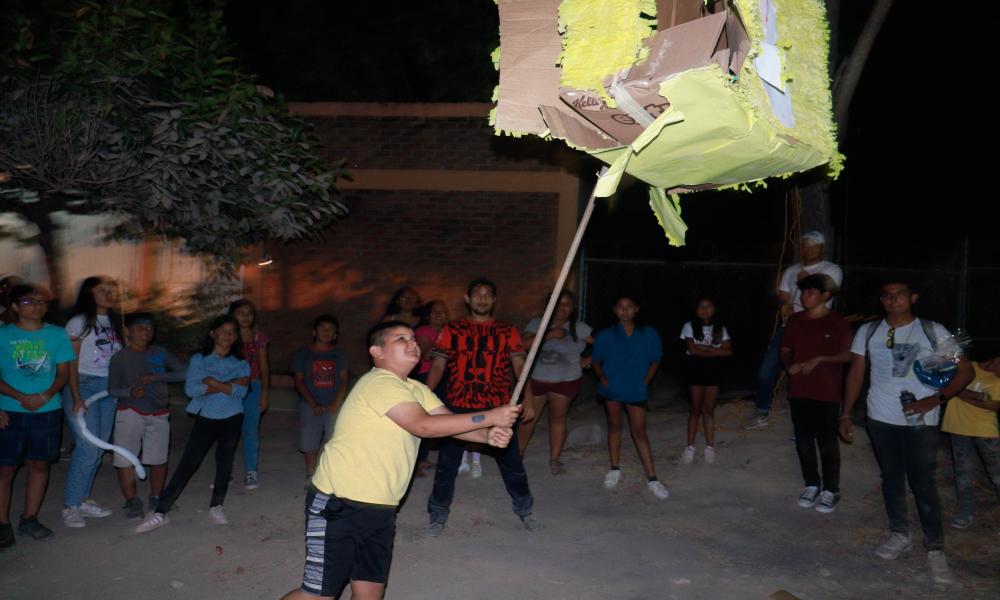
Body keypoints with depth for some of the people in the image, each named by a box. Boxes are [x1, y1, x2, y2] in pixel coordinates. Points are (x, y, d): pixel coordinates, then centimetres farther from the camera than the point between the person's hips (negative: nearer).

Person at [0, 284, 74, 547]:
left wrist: (45, 396, -14)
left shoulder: (57, 335, 3)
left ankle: (29, 519, 23)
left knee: (39, 465, 10)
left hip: (48, 411, 2)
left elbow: (63, 373, 3)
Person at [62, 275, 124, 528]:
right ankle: (70, 506, 0)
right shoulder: (79, 322, -5)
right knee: (87, 447, -11)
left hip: (110, 388, 6)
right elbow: (71, 364, -8)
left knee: (99, 447, 6)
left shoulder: (115, 321, 12)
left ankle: (82, 499, 18)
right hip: (84, 385, -6)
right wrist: (77, 398, -14)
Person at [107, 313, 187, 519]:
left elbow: (184, 372, -2)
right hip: (130, 414, -2)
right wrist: (129, 392, -26)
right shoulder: (120, 358, -3)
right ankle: (132, 502, 11)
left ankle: (156, 500, 25)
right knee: (125, 461, -5)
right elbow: (112, 389, -6)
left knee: (159, 460, 8)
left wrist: (157, 377, -14)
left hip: (159, 415, 2)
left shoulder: (160, 353, 4)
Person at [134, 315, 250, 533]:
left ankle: (216, 507, 22)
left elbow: (241, 391, -10)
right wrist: (228, 386, -15)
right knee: (187, 465, -5)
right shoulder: (199, 359, 2)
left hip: (231, 419, 2)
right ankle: (160, 512, -2)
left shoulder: (241, 364, 5)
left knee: (225, 464, 7)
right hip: (205, 419, -1)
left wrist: (213, 383, -14)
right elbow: (191, 389, -13)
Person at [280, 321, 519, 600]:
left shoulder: (417, 390, 11)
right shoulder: (378, 383, -18)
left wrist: (488, 435, -20)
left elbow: (449, 421, 0)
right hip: (338, 505, -8)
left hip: (381, 510, 8)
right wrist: (490, 417, -24)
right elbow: (424, 425, -26)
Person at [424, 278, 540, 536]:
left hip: (497, 408, 0)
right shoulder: (452, 330, 4)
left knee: (512, 462, 9)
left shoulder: (508, 332, 6)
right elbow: (438, 366, 2)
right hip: (457, 408, 0)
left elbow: (519, 367, 1)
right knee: (446, 464, 7)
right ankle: (438, 516, 24)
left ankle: (524, 510, 30)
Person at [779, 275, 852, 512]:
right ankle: (812, 484, 26)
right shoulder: (795, 320, 6)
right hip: (799, 390, 4)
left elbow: (848, 355, -7)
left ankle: (831, 490, 15)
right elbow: (785, 350, 14)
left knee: (827, 442, 2)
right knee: (803, 441, 11)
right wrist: (789, 365, -5)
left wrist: (819, 360, -17)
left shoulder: (837, 322, -6)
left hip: (827, 393, -4)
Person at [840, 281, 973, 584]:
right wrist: (846, 413, 4)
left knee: (923, 483, -3)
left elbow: (965, 371, -3)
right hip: (881, 419, 3)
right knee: (891, 477, 14)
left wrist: (934, 400, -15)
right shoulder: (867, 332, 3)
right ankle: (900, 534, 28)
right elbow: (856, 373, 8)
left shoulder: (934, 332, -5)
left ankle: (935, 548, 7)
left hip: (920, 422, -3)